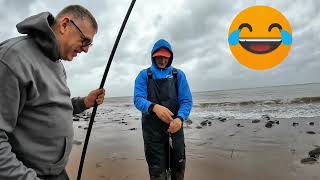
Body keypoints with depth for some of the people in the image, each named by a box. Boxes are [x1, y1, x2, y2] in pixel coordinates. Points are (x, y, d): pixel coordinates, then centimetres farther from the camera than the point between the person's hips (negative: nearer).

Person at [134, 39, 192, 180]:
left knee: (178, 167, 17)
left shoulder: (178, 74, 4)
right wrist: (154, 107, -34)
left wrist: (180, 118, -24)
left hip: (175, 128, 2)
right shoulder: (144, 75, 1)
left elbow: (186, 100, -4)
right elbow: (138, 99, -13)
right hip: (152, 131, -1)